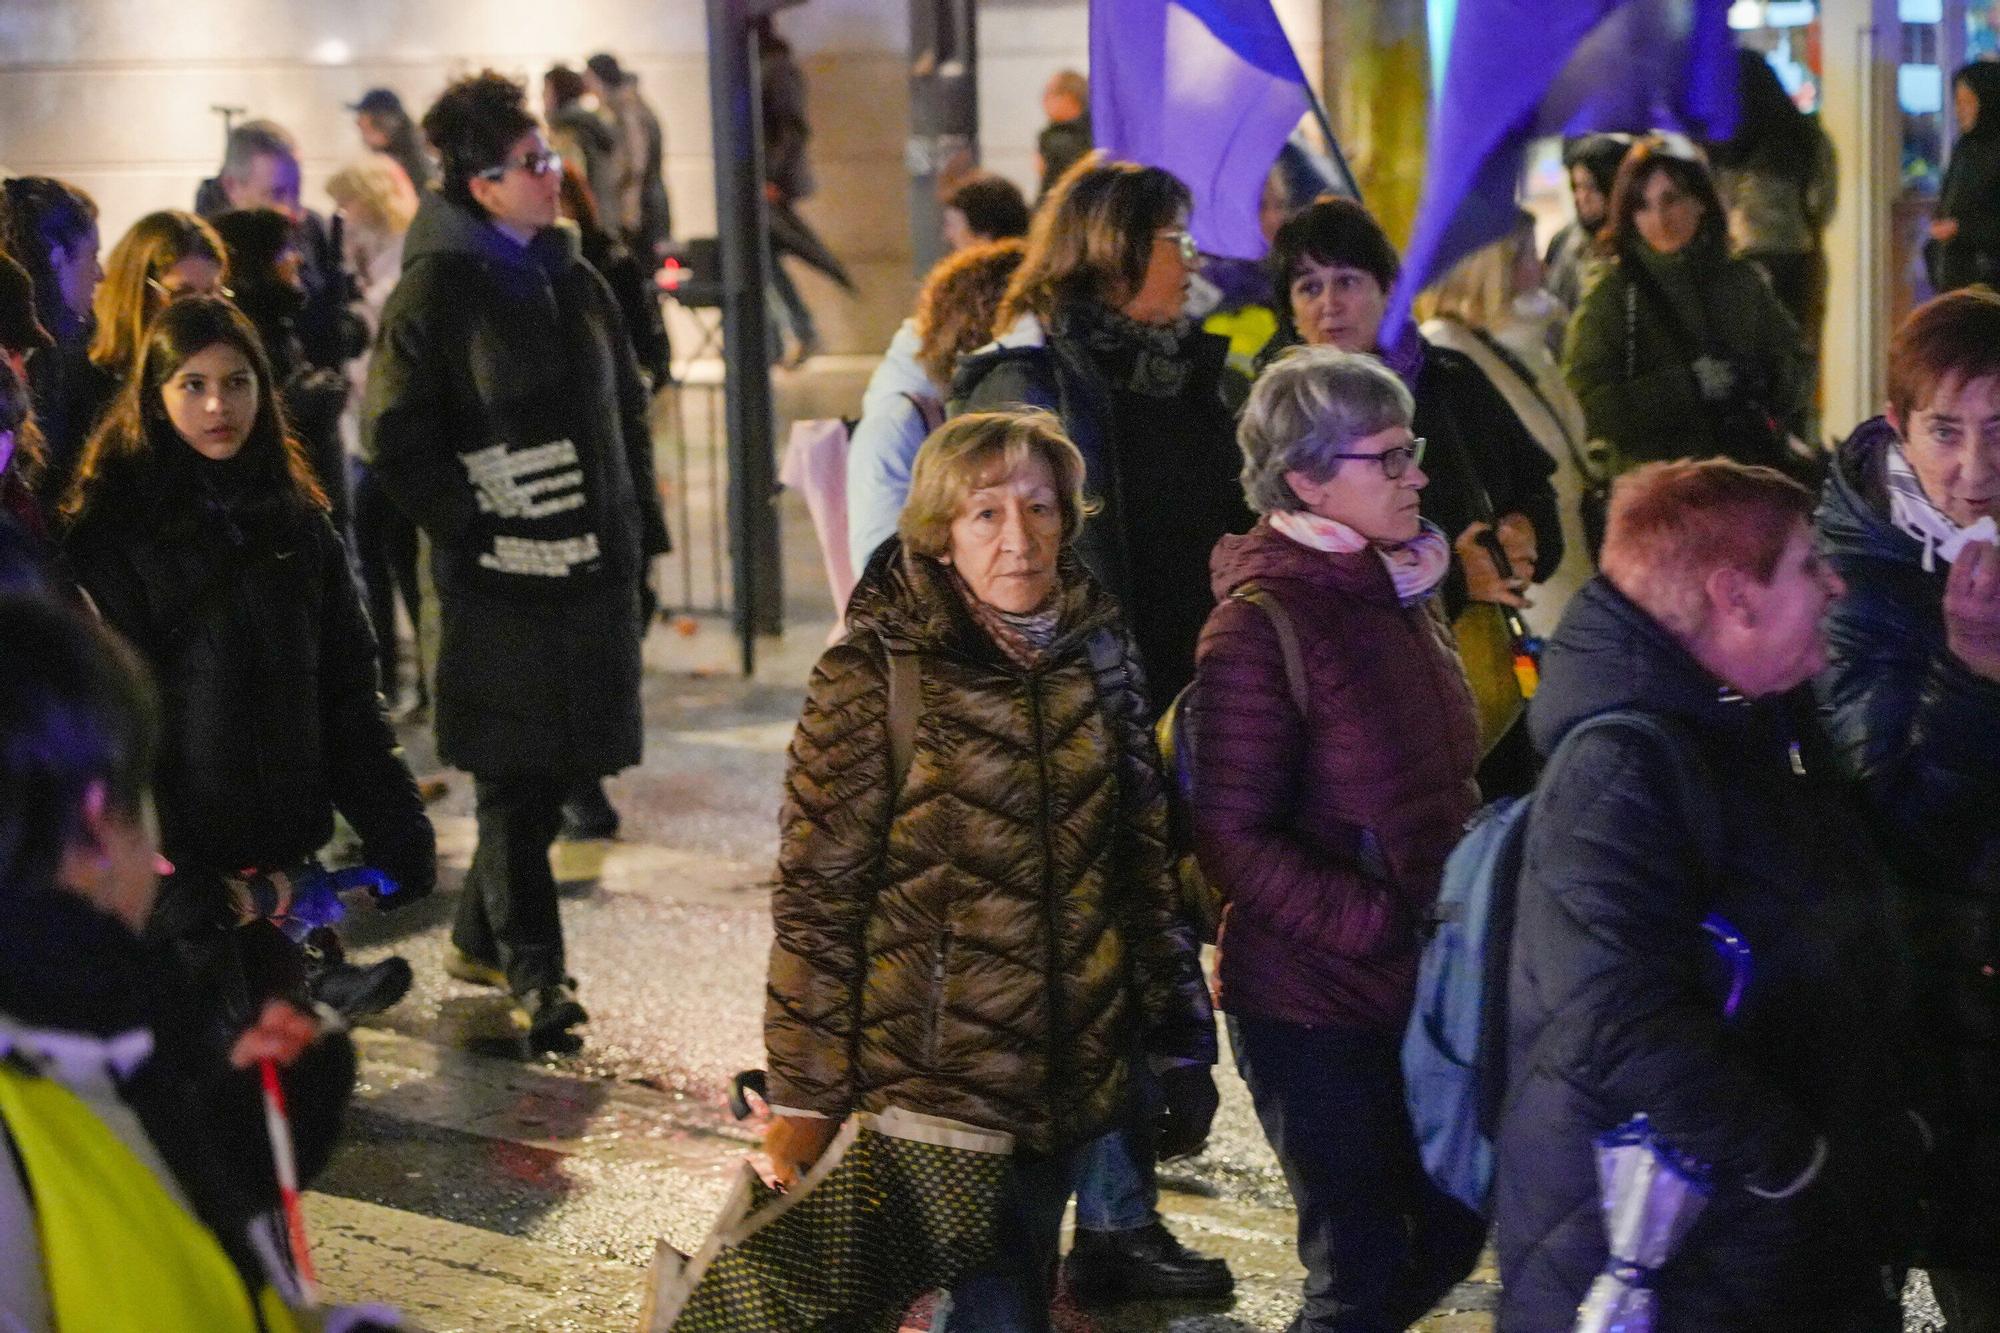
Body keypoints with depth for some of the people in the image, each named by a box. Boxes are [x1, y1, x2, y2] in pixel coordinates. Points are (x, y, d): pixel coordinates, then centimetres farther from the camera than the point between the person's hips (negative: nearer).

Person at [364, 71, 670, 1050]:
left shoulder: (570, 279, 13)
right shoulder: (438, 289, -7)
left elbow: (626, 410, 19)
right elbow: (394, 438, -9)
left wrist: (640, 528, 13)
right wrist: (474, 528, -13)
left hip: (593, 565, 7)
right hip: (502, 574, -7)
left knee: (557, 767, 12)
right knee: (518, 776, -3)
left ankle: (481, 937, 28)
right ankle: (532, 975, 4)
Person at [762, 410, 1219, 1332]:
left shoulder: (1095, 656, 6)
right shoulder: (873, 677, -10)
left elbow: (1141, 860, 13)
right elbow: (816, 898, -8)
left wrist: (1181, 1046, 12)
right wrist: (802, 1096, -9)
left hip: (1066, 1075, 5)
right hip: (927, 1076, -5)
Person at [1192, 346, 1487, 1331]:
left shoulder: (1403, 591, 9)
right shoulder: (1260, 626, -17)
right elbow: (1233, 838, -20)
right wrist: (1381, 923, -24)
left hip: (1425, 991, 8)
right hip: (1315, 1008, -8)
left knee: (1451, 1232, 15)